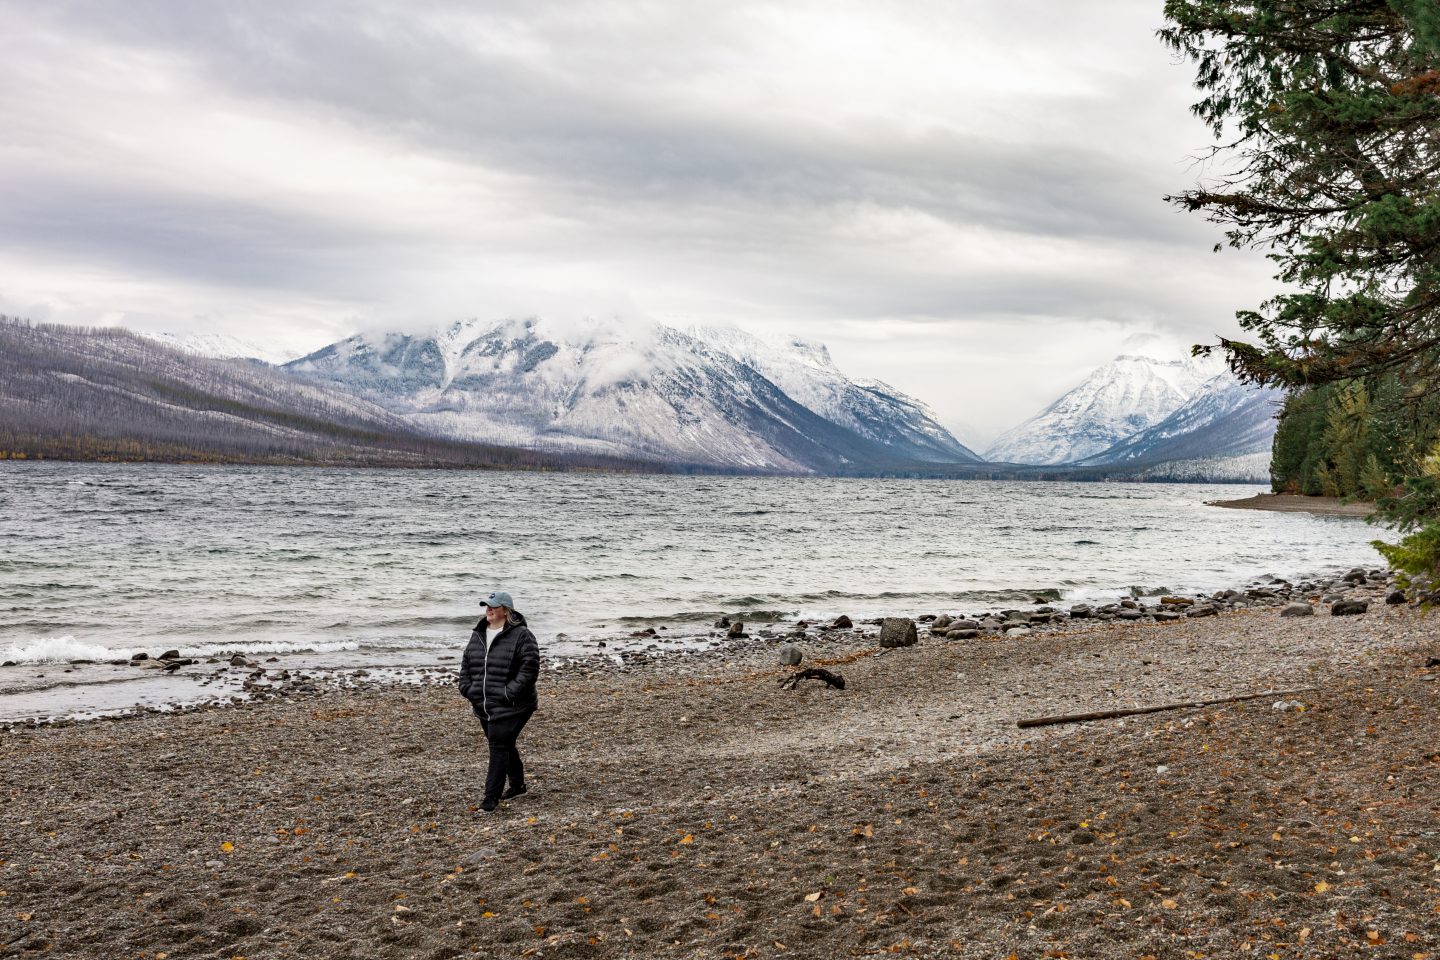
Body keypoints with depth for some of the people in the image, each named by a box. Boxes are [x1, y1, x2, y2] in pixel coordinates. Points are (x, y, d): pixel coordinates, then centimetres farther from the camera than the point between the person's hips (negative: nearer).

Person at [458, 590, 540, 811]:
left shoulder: (521, 635, -12)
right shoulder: (478, 635, 10)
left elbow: (530, 667, -17)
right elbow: (466, 663, 18)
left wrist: (511, 693, -21)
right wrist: (467, 689, 4)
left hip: (509, 706, -7)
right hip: (483, 705, 7)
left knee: (499, 747, -9)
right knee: (505, 745, 18)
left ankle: (492, 796, -3)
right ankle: (518, 785, 34)